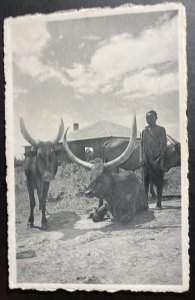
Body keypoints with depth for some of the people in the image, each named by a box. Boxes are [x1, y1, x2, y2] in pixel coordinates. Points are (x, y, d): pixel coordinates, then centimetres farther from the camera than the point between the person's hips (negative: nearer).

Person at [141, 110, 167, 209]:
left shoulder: (161, 130, 4)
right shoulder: (144, 131, 13)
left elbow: (164, 145, -1)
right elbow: (142, 145, 12)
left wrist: (160, 158, -11)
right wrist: (142, 157, -1)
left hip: (158, 159, -2)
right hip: (147, 160, 2)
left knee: (159, 181, -1)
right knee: (146, 181, 0)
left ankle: (159, 203, 5)